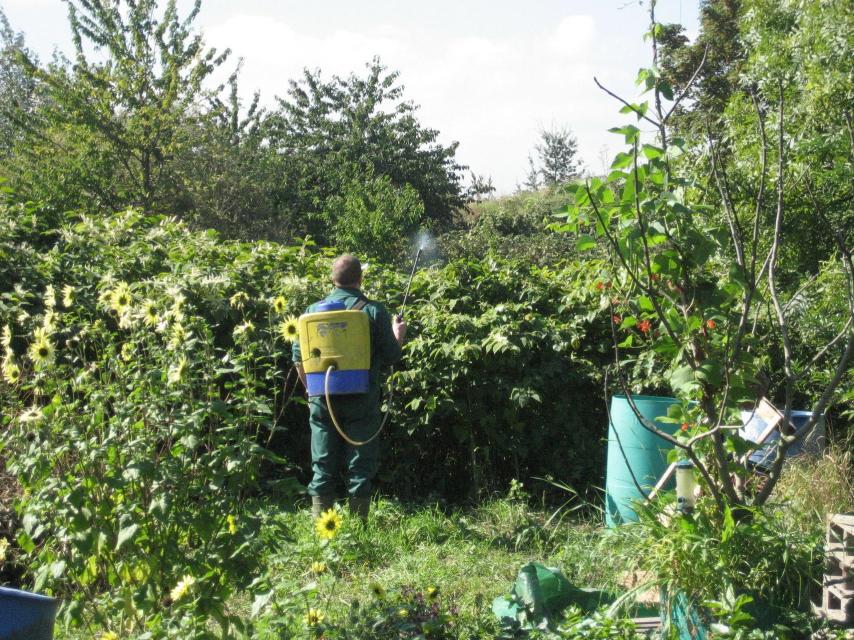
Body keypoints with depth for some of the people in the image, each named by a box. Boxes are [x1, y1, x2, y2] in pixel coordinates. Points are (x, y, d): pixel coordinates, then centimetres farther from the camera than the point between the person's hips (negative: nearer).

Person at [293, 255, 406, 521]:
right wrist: (399, 335, 18)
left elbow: (298, 356, 6)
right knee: (360, 468, 6)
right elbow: (391, 357, -3)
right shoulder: (373, 311, -5)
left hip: (323, 400, 2)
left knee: (323, 468, 10)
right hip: (361, 399, -2)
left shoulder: (313, 310, 3)